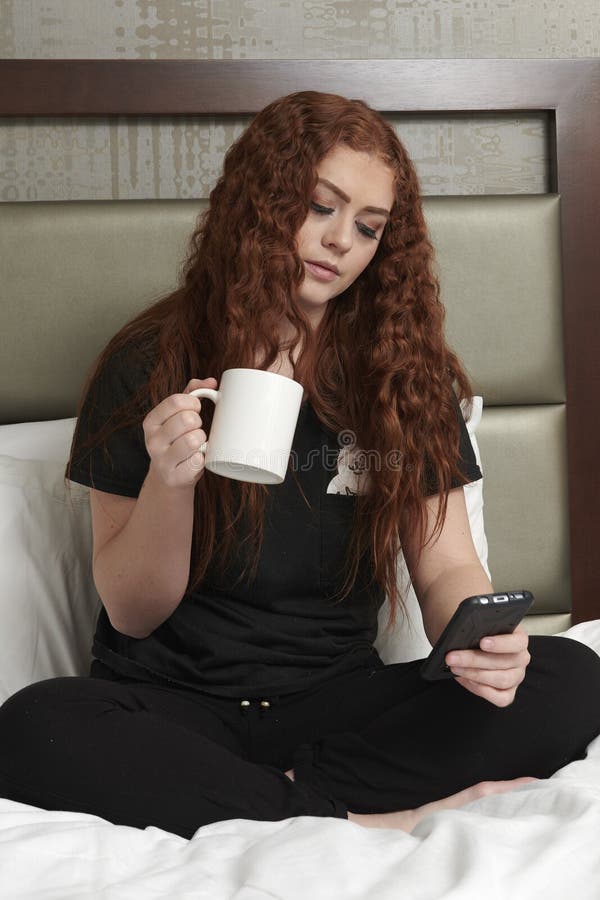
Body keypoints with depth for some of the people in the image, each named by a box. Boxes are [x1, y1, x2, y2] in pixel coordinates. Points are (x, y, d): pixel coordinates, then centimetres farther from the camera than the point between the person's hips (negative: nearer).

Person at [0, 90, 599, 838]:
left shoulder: (406, 371, 5)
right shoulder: (149, 367, -3)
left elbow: (445, 566, 2)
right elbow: (131, 612, -3)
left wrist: (482, 636, -22)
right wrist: (169, 482, -23)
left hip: (339, 701, 2)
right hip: (174, 702, -1)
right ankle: (359, 819, -24)